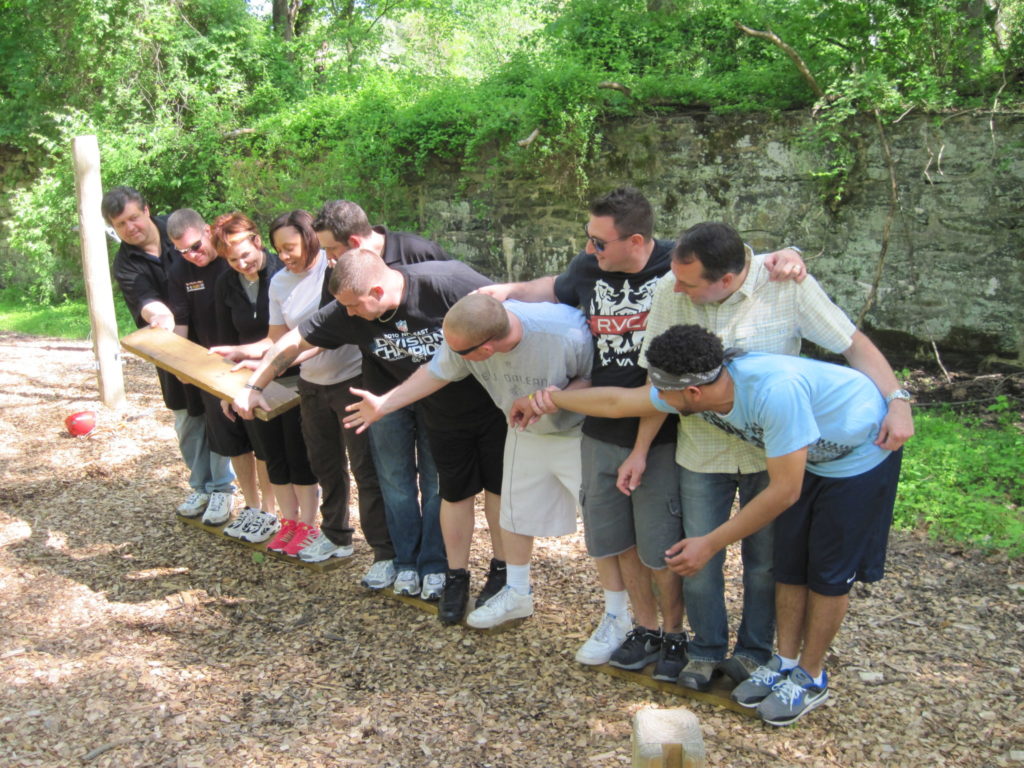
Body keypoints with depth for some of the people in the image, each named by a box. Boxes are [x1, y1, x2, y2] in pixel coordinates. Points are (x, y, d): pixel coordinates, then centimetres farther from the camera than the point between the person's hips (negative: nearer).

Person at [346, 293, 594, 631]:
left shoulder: (567, 334, -38)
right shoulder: (464, 334, -23)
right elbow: (437, 372, -5)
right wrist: (383, 404, -3)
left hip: (579, 434, -5)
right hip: (526, 434, 6)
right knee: (515, 513, 16)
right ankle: (517, 594, 37)